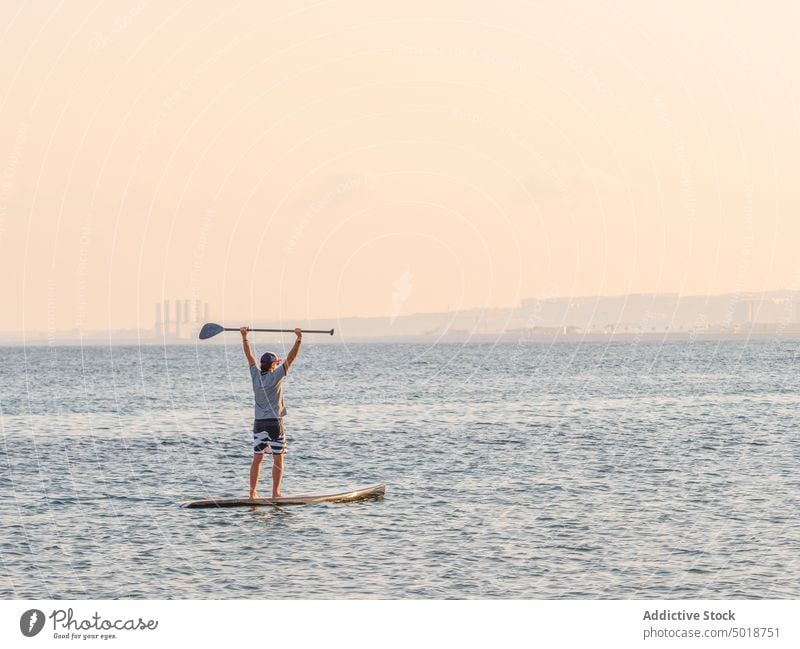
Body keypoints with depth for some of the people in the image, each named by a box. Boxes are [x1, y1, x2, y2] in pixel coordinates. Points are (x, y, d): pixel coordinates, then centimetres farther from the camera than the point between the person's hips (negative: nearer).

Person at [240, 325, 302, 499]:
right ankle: (275, 493, -3)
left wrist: (244, 337, 23)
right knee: (278, 458, 0)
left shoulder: (256, 375, 3)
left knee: (257, 458, 7)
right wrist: (299, 340, -14)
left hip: (259, 423, 5)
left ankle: (252, 492, 5)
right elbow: (290, 358, -13)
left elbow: (250, 356, 14)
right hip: (274, 422, -5)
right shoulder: (275, 377, -10)